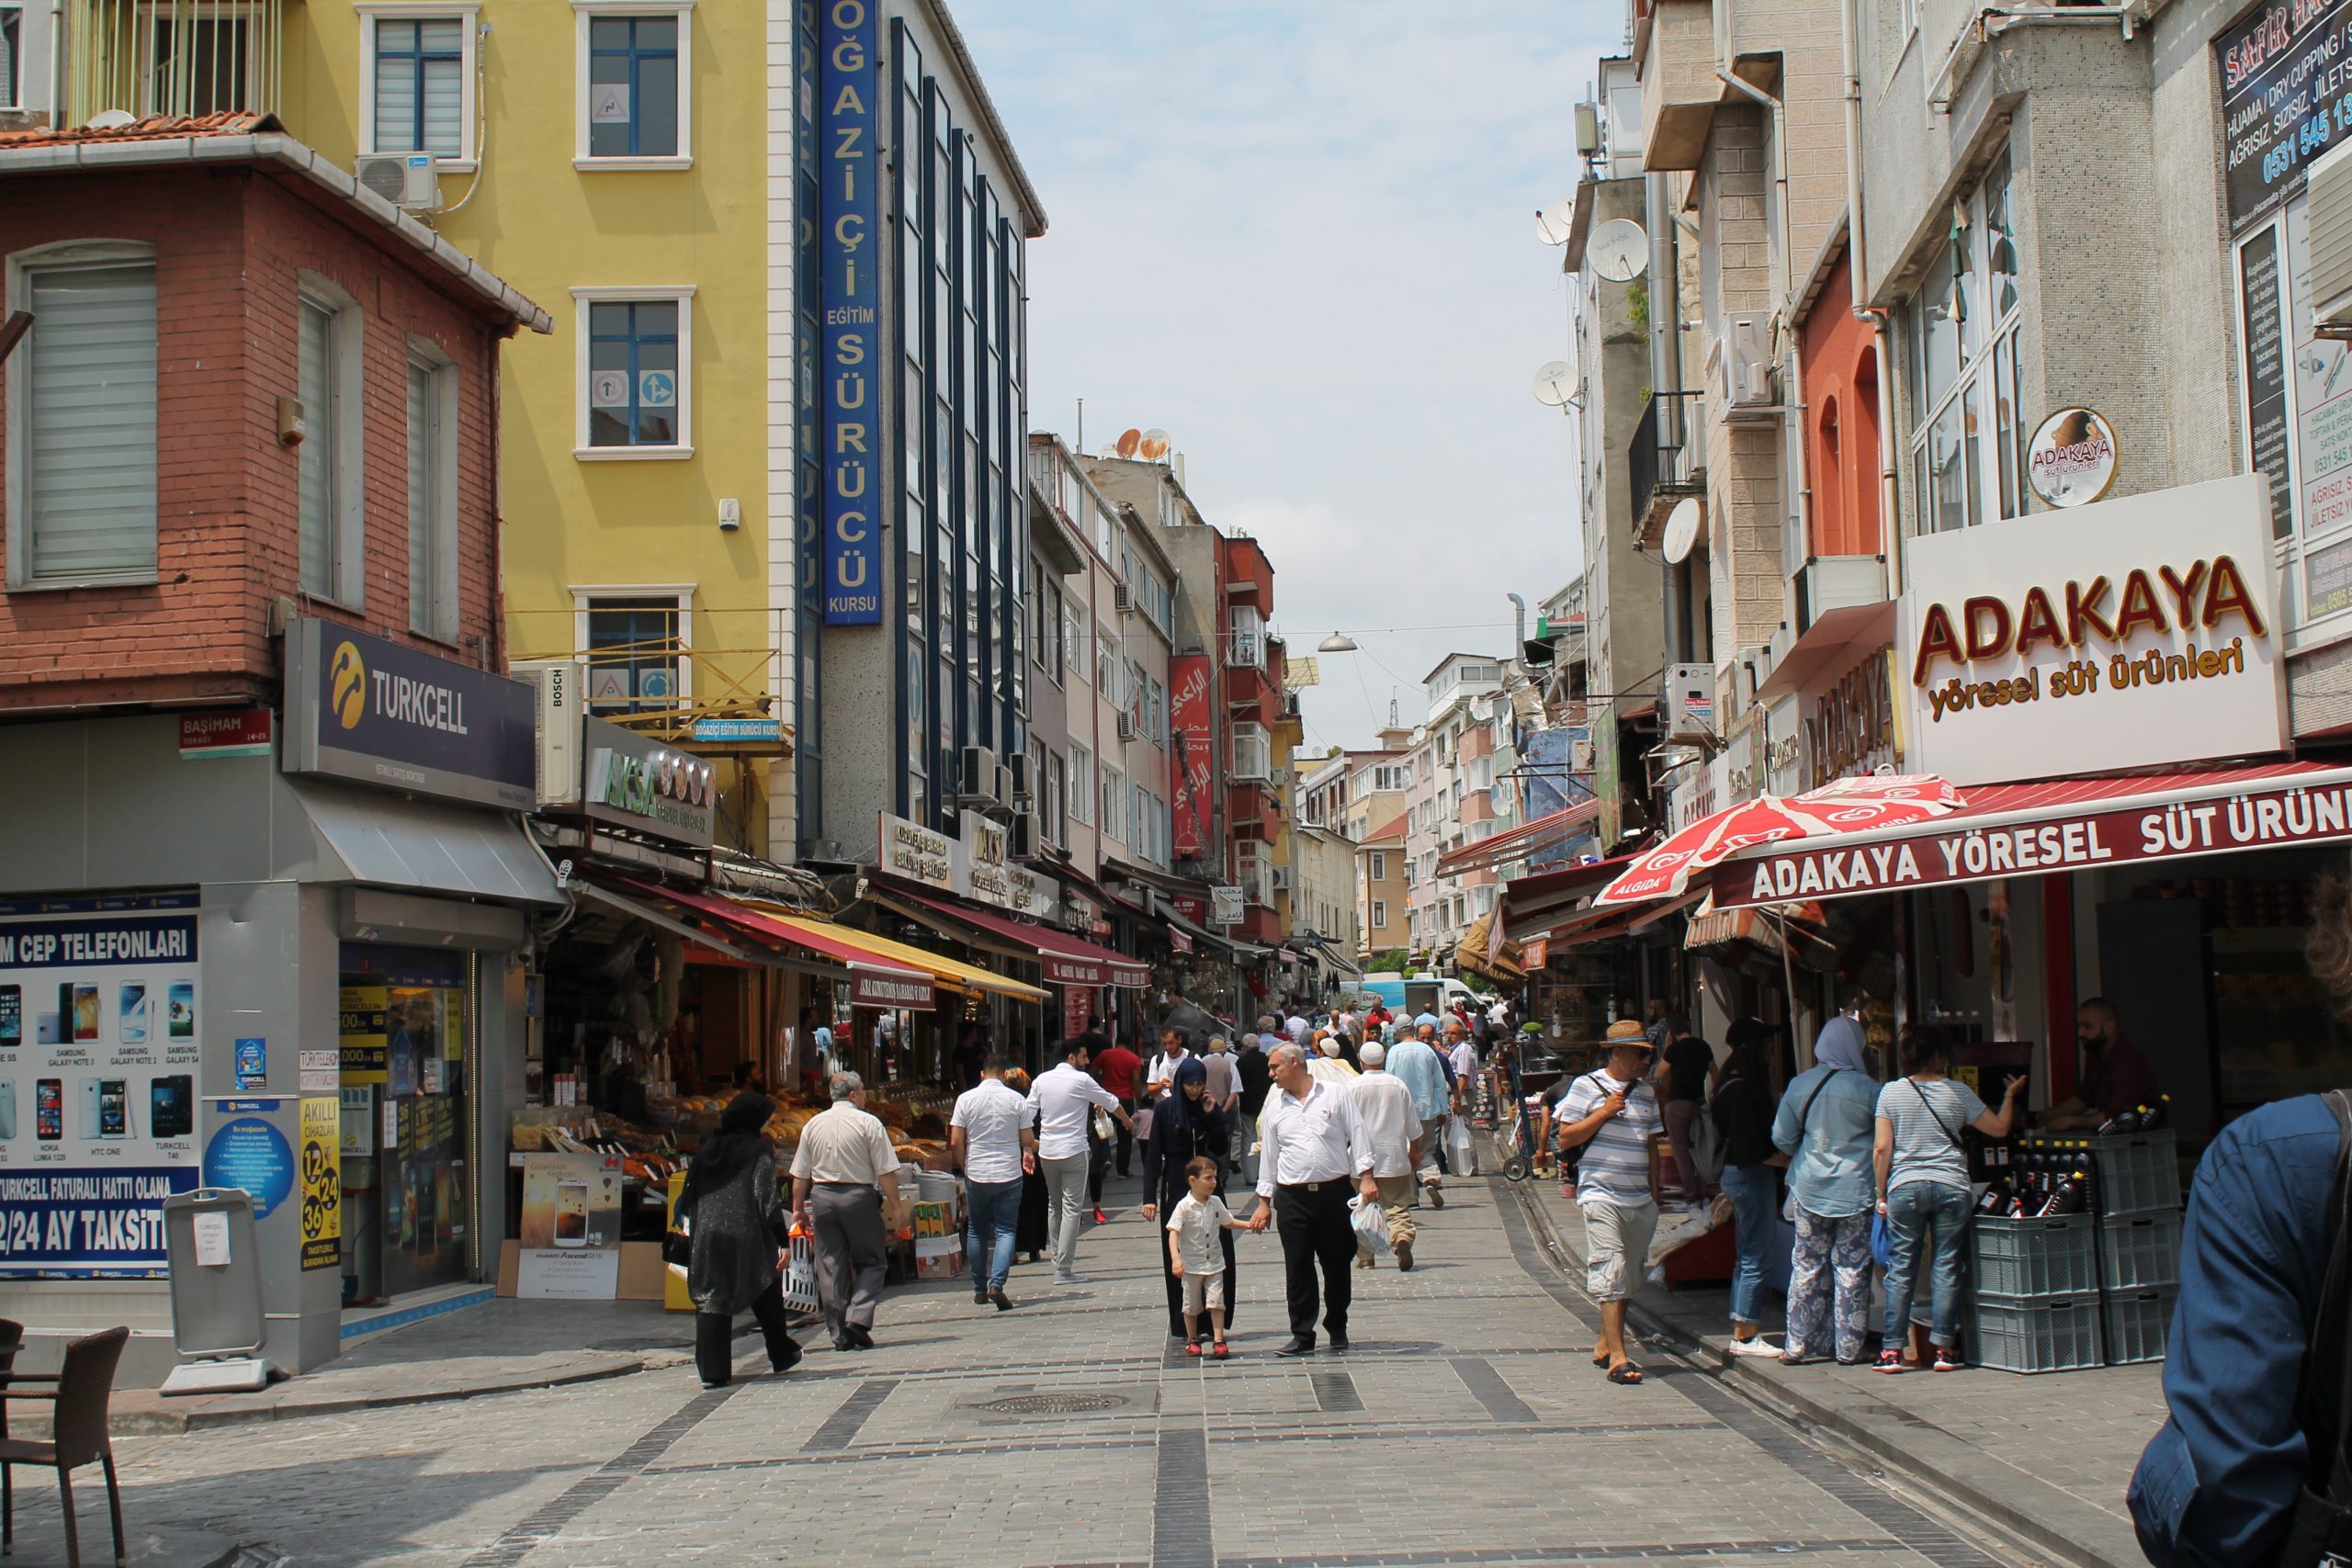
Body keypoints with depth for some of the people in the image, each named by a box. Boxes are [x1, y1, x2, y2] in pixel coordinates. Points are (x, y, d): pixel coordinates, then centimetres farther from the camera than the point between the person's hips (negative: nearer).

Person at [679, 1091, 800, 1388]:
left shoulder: (710, 1149, 11)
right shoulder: (758, 1150, -4)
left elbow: (688, 1197, 12)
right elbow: (768, 1198, -11)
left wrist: (693, 1229, 22)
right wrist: (784, 1241, -11)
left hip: (707, 1237, 3)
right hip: (747, 1238, -3)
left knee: (711, 1300, 2)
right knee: (767, 1296, 16)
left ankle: (712, 1370, -5)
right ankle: (781, 1355, 29)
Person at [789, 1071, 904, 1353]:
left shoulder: (813, 1124, 7)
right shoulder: (869, 1123, -6)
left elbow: (800, 1174, 10)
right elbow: (886, 1172, -8)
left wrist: (798, 1207, 20)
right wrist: (896, 1205, -1)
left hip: (822, 1197, 4)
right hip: (859, 1196, -4)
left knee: (831, 1267, 8)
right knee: (871, 1262, 8)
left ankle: (840, 1333, 8)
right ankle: (858, 1319, -10)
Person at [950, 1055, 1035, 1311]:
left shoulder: (966, 1099, -2)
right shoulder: (1017, 1100, -2)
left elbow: (956, 1142, -4)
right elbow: (1028, 1141, 0)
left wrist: (964, 1167, 11)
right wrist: (1028, 1152, 22)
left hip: (976, 1175, 1)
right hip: (1009, 1175, -1)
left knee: (977, 1231, 14)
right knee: (1006, 1230, 2)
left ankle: (980, 1290, 17)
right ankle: (997, 1284, -17)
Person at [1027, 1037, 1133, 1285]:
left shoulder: (1042, 1080, 6)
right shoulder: (1081, 1080, -7)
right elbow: (1111, 1103, 5)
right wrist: (1128, 1121, 23)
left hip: (1046, 1152, 6)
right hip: (1073, 1152, -5)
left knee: (1054, 1206, 18)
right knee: (1072, 1209, -4)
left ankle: (1059, 1260, 22)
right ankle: (1064, 1270, -8)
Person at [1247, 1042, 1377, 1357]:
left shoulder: (1336, 1094, 2)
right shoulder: (1276, 1108, 11)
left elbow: (1356, 1136, 2)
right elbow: (1269, 1156, 15)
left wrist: (1366, 1178, -7)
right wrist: (1264, 1202, 12)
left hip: (1335, 1191, -2)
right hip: (1293, 1197, 2)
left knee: (1337, 1264, 6)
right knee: (1297, 1268, -2)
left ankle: (1338, 1328, 22)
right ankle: (1302, 1336, 3)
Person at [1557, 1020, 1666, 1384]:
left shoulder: (1646, 1091, 15)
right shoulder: (1588, 1086, -2)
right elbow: (1566, 1138, -5)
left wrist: (1655, 1193, 20)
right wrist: (1603, 1113, -14)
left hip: (1639, 1200, 7)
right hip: (1601, 1195, -6)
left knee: (1630, 1277, 9)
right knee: (1611, 1272, -13)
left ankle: (1605, 1344, 21)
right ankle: (1617, 1357, -17)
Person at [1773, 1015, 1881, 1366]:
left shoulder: (1800, 1085, -1)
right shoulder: (1868, 1089, -10)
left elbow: (1781, 1137, 3)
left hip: (1810, 1189, 3)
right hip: (1856, 1189, -3)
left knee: (1806, 1266, 10)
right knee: (1852, 1269, 4)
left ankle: (1798, 1345, 13)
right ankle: (1849, 1348, 8)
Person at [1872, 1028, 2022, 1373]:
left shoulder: (1891, 1093, 2)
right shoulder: (1958, 1092, 2)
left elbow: (1882, 1149, 0)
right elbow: (1999, 1128, 10)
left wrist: (1881, 1194, 8)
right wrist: (2010, 1096, 26)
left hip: (1904, 1188, 0)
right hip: (1951, 1188, 0)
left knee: (1901, 1269, 4)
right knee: (1946, 1268, 4)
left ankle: (1891, 1350, 3)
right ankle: (1944, 1348, 4)